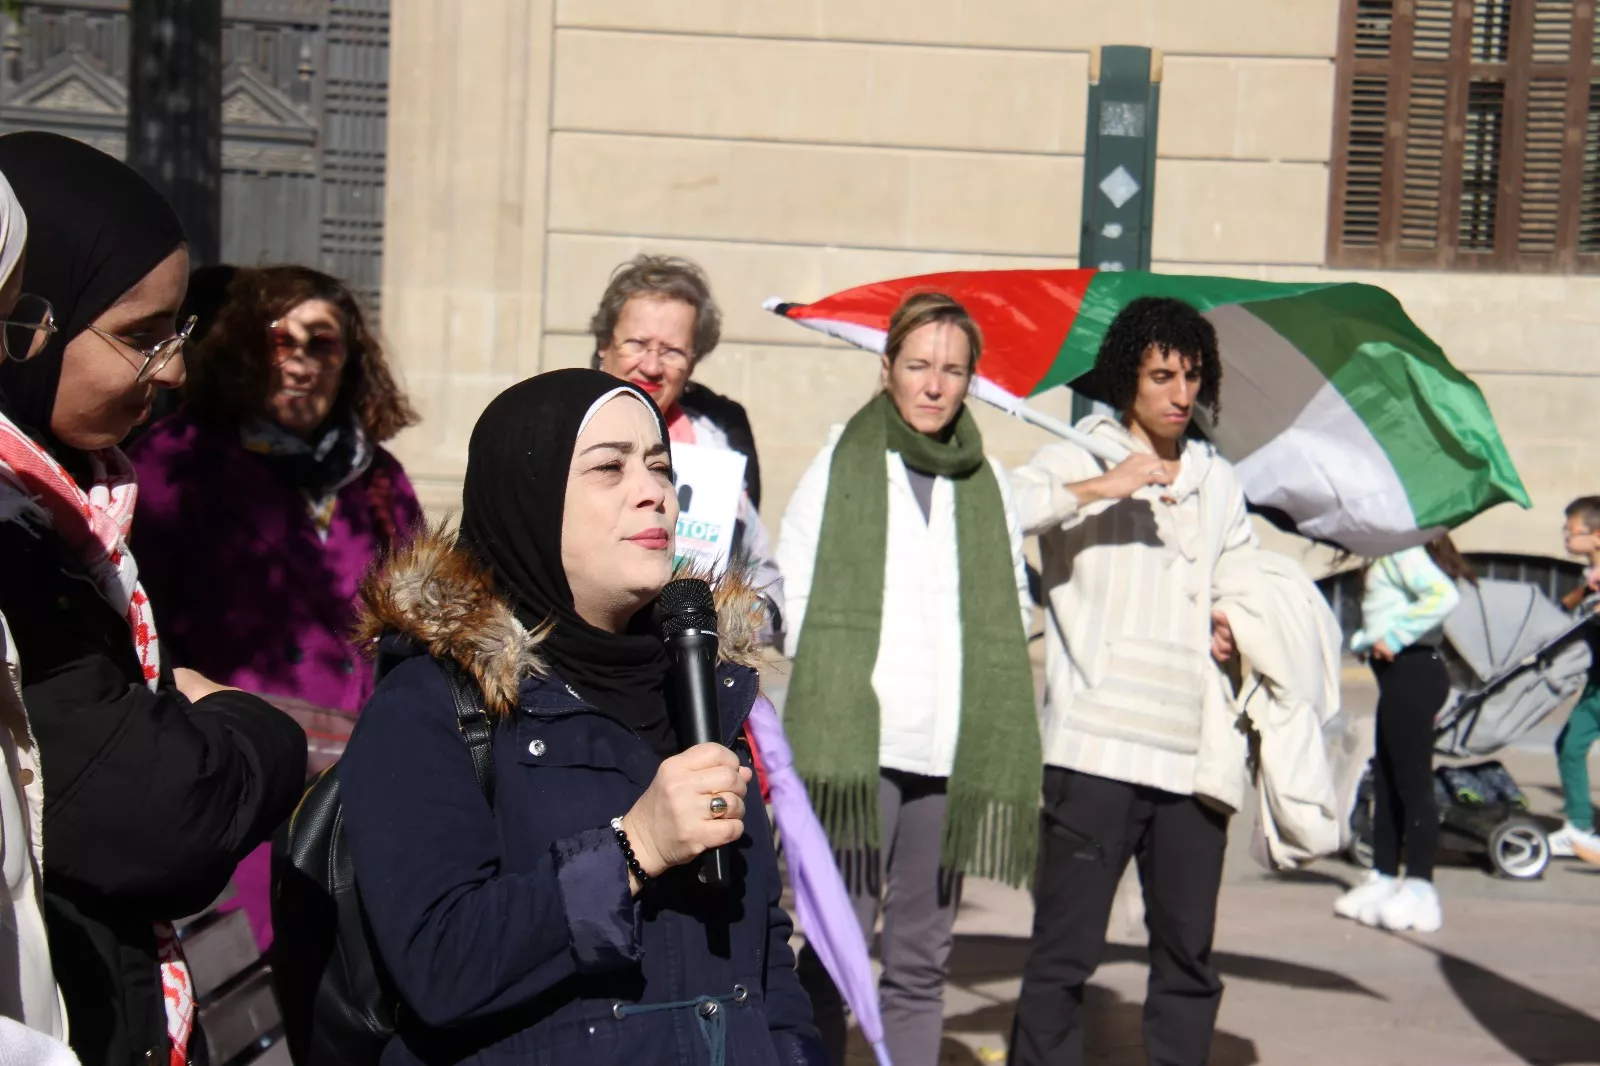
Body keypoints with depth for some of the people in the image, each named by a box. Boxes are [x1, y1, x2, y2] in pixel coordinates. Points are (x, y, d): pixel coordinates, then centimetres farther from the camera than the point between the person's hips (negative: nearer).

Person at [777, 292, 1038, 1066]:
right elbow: (790, 597, 6)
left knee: (921, 959, 7)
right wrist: (839, 679, -4)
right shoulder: (840, 463, 5)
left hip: (955, 752, 3)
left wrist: (984, 695, 4)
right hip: (853, 740, -3)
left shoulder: (989, 480, 13)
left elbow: (1014, 606, 18)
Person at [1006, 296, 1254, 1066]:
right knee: (1065, 952, -3)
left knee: (1189, 956, 9)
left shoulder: (1218, 481, 19)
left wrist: (1238, 626, 8)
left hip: (1194, 752, 5)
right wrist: (1098, 488, -22)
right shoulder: (1077, 461, 2)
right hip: (1096, 748, -5)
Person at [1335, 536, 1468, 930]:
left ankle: (1419, 890, -1)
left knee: (1412, 780, -6)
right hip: (1400, 675, 11)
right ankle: (1384, 877, 23)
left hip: (1411, 671, -11)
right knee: (1387, 779, 15)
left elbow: (1443, 595, -27)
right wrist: (1369, 639, 4)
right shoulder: (1394, 552, 16)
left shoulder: (1403, 550, -14)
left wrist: (1395, 637, -20)